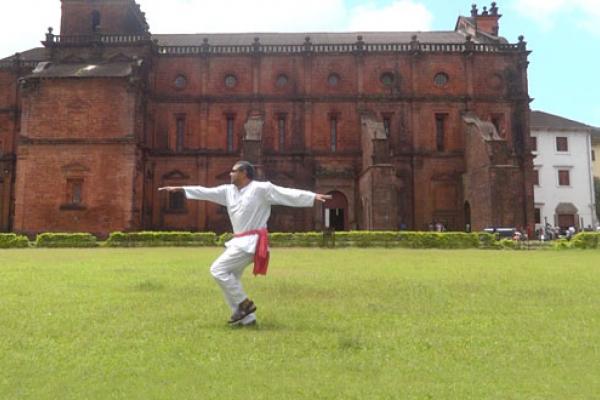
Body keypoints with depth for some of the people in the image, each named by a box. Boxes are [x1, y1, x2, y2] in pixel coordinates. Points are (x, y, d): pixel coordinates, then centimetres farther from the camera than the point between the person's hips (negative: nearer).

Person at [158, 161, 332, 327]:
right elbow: (205, 191, 15)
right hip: (240, 241, 9)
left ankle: (244, 303, -1)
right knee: (230, 278, 12)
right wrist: (179, 188, 15)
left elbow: (288, 193, -15)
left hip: (251, 242, -9)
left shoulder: (261, 188, -10)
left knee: (218, 269, -13)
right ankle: (247, 318, 20)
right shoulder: (228, 190, 11)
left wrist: (314, 196, -22)